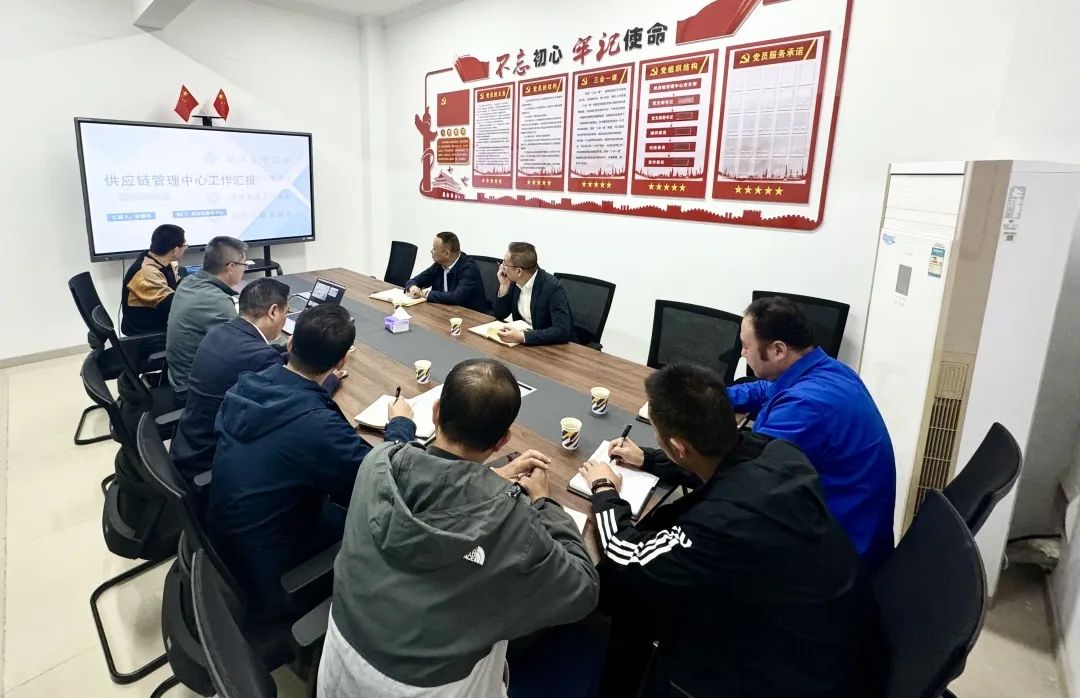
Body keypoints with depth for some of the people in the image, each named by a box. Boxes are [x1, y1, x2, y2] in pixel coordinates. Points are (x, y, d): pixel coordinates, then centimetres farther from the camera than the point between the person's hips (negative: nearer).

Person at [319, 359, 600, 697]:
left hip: (347, 657, 4)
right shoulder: (507, 517, -30)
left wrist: (492, 480, 5)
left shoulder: (379, 462, -19)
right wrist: (542, 501, -5)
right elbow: (583, 592, -14)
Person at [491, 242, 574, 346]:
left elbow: (562, 332, -30)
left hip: (553, 346, -6)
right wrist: (504, 286, -9)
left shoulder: (552, 287, -23)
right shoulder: (516, 282, -3)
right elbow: (500, 315, 5)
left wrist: (522, 337, -36)